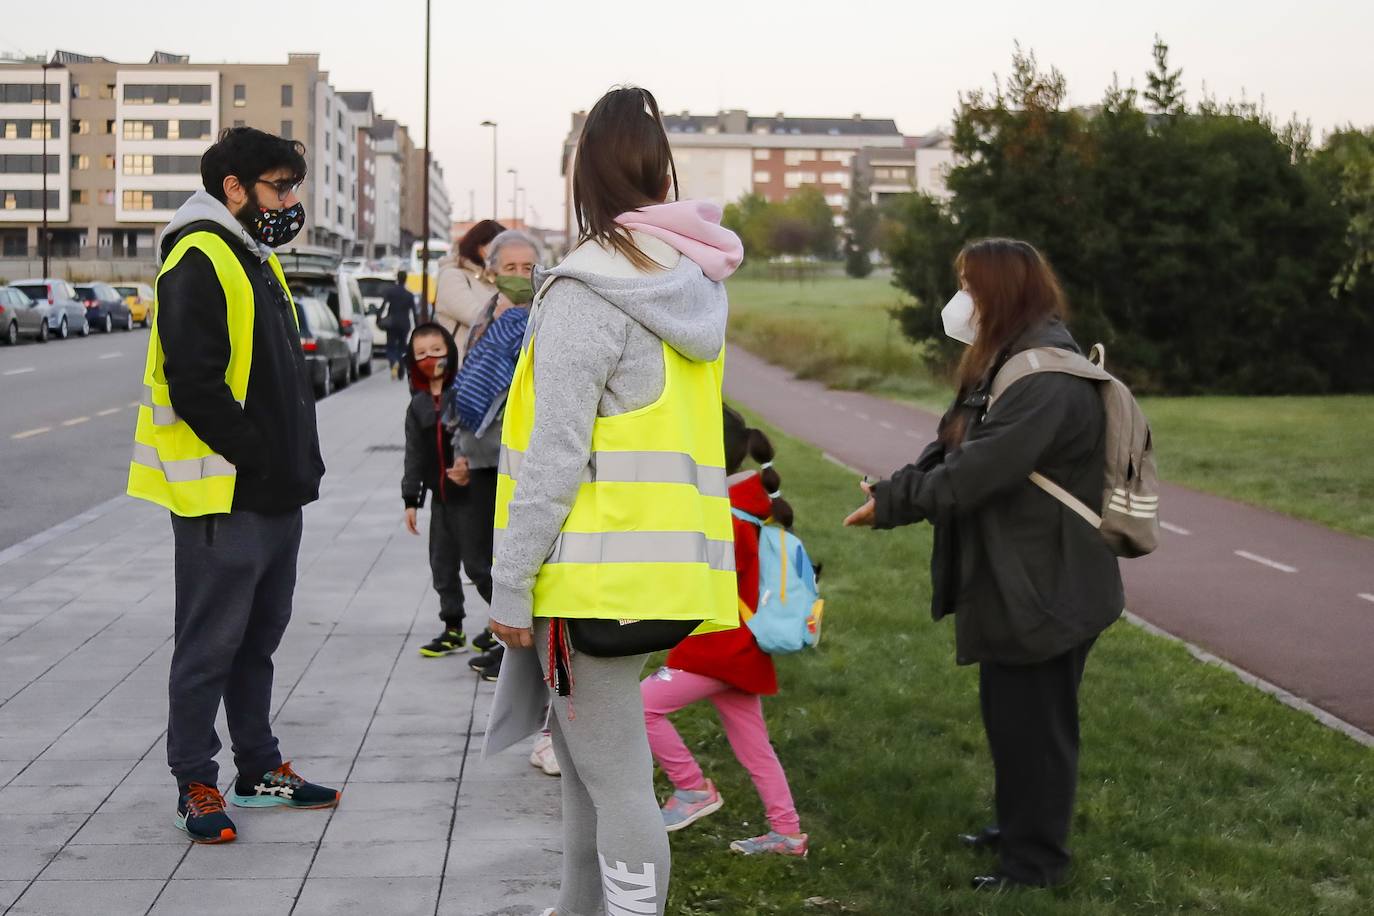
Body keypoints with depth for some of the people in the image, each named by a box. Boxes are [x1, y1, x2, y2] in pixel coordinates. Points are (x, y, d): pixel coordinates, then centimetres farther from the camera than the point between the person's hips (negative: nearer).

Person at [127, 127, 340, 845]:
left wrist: (297, 460, 12)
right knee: (210, 644, -1)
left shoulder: (257, 261, 18)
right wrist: (256, 456, -18)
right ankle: (196, 785, 9)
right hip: (224, 496, -9)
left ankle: (259, 770, 26)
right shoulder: (198, 262, -13)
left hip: (276, 493, 9)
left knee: (259, 636, 16)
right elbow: (193, 383, -21)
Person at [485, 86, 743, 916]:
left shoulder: (590, 288, -13)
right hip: (663, 558, 8)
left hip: (600, 565, -8)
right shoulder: (692, 287, 10)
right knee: (595, 763, 21)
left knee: (615, 777, -4)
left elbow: (556, 454, -16)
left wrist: (510, 585, -12)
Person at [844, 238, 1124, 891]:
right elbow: (952, 452, 11)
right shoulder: (1007, 365, 11)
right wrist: (891, 489, -5)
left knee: (1034, 723, 2)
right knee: (1006, 715, 21)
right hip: (1011, 582, 10)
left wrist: (892, 505, -15)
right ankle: (1019, 826, 36)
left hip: (1043, 590, -10)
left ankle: (1036, 860, 14)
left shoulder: (1047, 380, -24)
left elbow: (977, 471, -26)